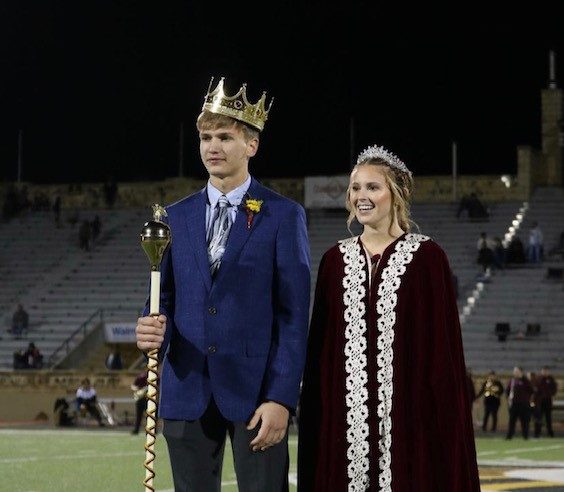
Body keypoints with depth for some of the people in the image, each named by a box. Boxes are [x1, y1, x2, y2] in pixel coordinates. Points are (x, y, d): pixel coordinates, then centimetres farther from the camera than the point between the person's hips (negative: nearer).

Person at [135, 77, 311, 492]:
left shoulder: (283, 216, -1)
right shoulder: (176, 217, 13)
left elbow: (294, 314, -5)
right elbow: (167, 298, 14)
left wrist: (282, 397, -12)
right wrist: (152, 329, -10)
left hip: (255, 390, -4)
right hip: (187, 390, 4)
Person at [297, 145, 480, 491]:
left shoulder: (426, 256, -2)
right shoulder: (335, 259, 9)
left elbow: (444, 344, -3)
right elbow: (320, 345, 11)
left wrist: (447, 418, -8)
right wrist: (314, 410, 5)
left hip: (410, 408, -3)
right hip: (345, 411, 3)